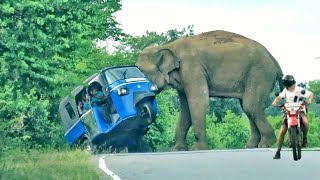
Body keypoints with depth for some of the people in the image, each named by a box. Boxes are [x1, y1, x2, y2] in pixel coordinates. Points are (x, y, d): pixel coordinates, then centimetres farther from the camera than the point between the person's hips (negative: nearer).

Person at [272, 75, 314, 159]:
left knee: (305, 122, -37)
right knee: (282, 132, -6)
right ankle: (278, 152, 4)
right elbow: (279, 97, -6)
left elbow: (311, 94, -6)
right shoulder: (286, 90, 4)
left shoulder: (299, 90, -7)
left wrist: (309, 100, -28)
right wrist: (275, 101, -27)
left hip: (299, 110, -3)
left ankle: (304, 138, -9)